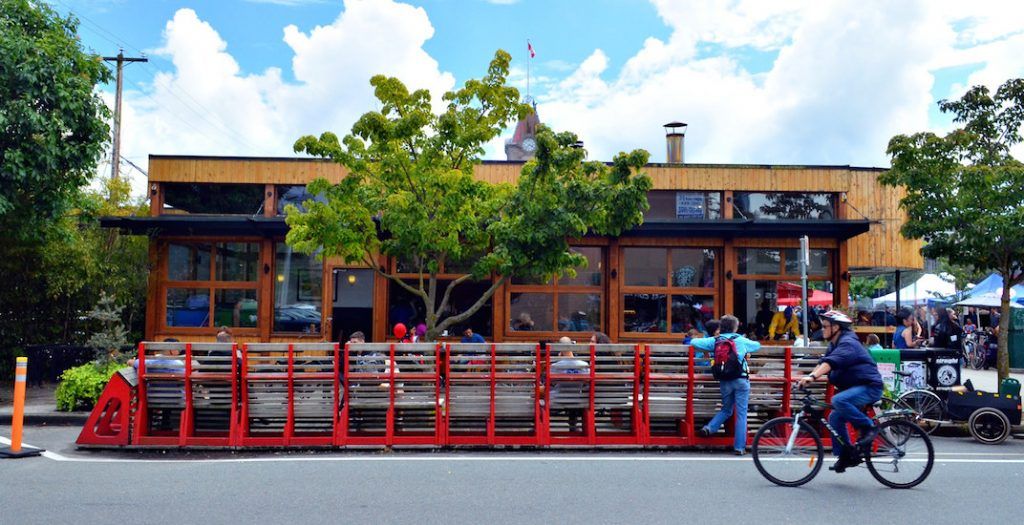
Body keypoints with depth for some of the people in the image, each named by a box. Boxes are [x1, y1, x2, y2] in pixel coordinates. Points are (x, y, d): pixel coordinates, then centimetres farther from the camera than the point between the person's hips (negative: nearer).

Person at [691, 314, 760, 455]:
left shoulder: (714, 341, 4)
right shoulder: (742, 341, 3)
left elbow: (694, 342, 6)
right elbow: (757, 345, 20)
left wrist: (712, 349, 22)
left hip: (725, 381, 2)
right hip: (741, 381, -2)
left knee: (726, 410, 21)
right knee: (741, 414, 3)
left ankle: (709, 427, -1)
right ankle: (739, 447, 2)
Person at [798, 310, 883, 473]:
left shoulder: (847, 343, -18)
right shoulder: (834, 344, 15)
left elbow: (830, 363, -33)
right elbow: (822, 363, 9)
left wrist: (812, 377, -44)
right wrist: (808, 377, -8)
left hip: (869, 386, -10)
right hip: (854, 387, 10)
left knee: (838, 400, -33)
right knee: (835, 418, 4)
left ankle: (868, 427, -14)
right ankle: (846, 456, 13)